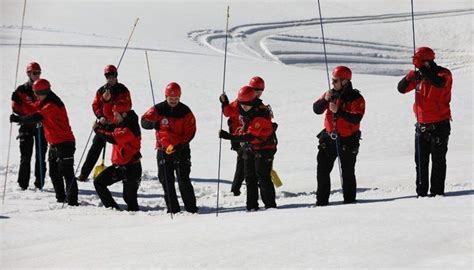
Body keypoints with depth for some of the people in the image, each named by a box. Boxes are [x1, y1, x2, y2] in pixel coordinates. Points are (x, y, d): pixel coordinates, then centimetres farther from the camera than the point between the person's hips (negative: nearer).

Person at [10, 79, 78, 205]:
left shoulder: (52, 105, -19)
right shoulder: (46, 104, 15)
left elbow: (37, 117, -30)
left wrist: (19, 119, -30)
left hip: (64, 143, -11)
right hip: (54, 144, 11)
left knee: (67, 172, -11)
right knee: (54, 173, 14)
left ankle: (72, 200, -12)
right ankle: (61, 198, 22)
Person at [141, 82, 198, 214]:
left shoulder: (185, 111, -3)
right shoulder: (158, 109, -1)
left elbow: (190, 131, -3)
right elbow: (144, 121, -1)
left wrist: (180, 145, -17)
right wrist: (153, 124, -25)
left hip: (180, 150, -2)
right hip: (163, 150, 2)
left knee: (183, 180, -8)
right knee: (167, 181, 4)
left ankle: (191, 208, -1)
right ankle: (173, 209, 11)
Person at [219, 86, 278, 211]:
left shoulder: (260, 116, -30)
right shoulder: (243, 110, -3)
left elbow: (250, 136, -37)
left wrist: (230, 136, -42)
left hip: (263, 150, -9)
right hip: (249, 148, 9)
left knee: (263, 178, -9)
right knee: (250, 178, 11)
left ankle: (270, 205, -1)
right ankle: (252, 205, 17)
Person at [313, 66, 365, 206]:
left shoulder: (356, 98, -11)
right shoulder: (331, 94, 6)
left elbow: (356, 118, -23)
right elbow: (316, 109, 0)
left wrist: (338, 111, -29)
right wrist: (325, 100, -18)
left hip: (348, 140, -5)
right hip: (329, 138, 5)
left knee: (347, 172, 1)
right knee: (322, 170, 5)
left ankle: (349, 200, 11)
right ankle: (321, 200, 12)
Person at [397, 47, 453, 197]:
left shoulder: (444, 74, -9)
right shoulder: (418, 76, 6)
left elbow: (440, 83, -32)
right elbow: (401, 89, 3)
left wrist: (425, 71, -26)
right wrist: (409, 78, -17)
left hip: (439, 126, -5)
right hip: (422, 126, 5)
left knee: (438, 160, 0)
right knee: (420, 161, 7)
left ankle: (437, 192, 3)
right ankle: (421, 192, 14)